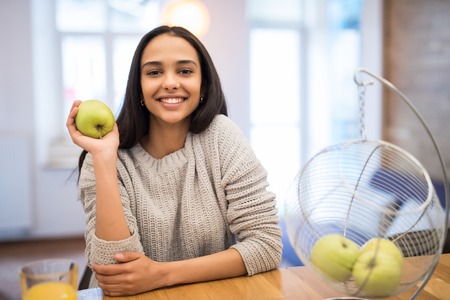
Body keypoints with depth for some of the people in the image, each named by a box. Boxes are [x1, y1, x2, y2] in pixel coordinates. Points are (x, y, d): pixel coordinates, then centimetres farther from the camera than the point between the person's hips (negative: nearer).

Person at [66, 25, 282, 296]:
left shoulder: (222, 137, -9)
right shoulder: (115, 159, -8)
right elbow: (114, 271, -17)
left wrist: (164, 274, -19)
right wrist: (104, 156, -23)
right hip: (134, 296, 0)